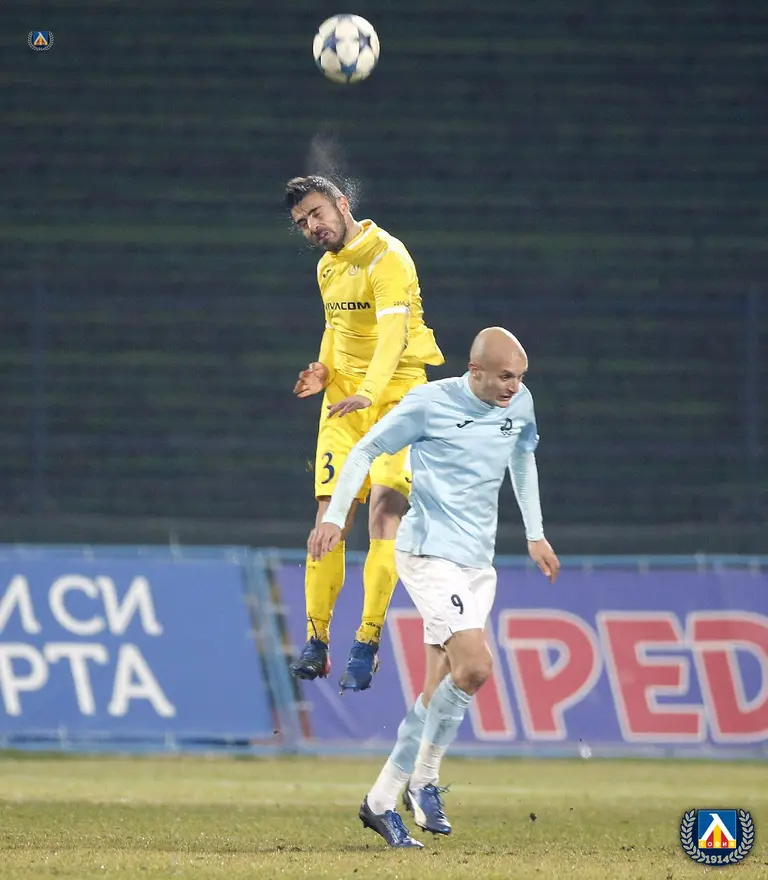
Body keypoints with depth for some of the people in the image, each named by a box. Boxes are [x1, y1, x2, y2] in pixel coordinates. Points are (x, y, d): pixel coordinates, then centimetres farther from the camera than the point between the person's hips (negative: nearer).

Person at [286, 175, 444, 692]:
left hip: (395, 393, -7)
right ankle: (317, 644, 4)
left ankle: (367, 643, -13)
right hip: (343, 399, 7)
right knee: (330, 518, -1)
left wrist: (368, 392, -40)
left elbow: (393, 333, -25)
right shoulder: (328, 267, 14)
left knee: (384, 509, -16)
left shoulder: (387, 257, -13)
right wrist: (324, 371, 7)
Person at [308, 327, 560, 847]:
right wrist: (334, 517, -10)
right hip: (430, 553, -7)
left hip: (478, 561, 7)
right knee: (475, 667, -20)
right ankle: (424, 780, -6)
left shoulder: (519, 404, 5)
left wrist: (535, 534, 27)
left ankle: (383, 801, 20)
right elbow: (366, 451, -3)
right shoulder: (430, 403, -12)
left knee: (442, 688, 7)